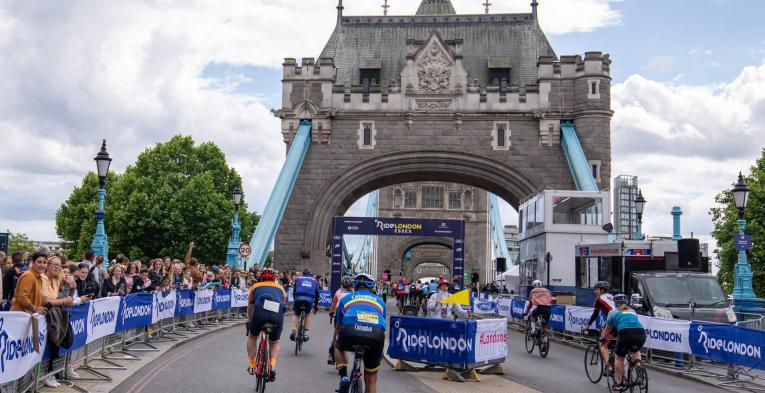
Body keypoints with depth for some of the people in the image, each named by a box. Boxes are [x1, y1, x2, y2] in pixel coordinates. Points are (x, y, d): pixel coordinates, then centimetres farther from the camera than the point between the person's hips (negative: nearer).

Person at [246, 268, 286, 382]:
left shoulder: (255, 286, 32)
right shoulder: (280, 288, 33)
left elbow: (250, 307, 43)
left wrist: (250, 322, 59)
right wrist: (278, 322, 54)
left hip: (261, 310, -1)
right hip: (278, 314, 1)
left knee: (252, 337, 27)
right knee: (274, 342, 24)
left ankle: (252, 365, 23)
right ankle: (272, 366, 3)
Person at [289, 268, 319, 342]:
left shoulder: (298, 278, 27)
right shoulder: (314, 280, 28)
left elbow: (294, 290, 27)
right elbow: (317, 292, 28)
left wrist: (295, 300, 38)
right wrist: (316, 304, 37)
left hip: (298, 298, 0)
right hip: (309, 299, 0)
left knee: (296, 315, 22)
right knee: (308, 314, 25)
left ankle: (293, 330, -2)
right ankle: (306, 333, 14)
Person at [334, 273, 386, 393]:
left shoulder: (346, 298, 30)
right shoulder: (379, 300, 32)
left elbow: (338, 326, 40)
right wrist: (380, 349, 59)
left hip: (351, 331, -1)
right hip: (376, 336, 1)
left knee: (338, 347, 36)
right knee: (371, 381, 20)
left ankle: (343, 376, 14)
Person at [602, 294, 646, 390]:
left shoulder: (614, 312, 22)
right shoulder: (632, 311, 32)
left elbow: (607, 329, 32)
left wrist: (602, 338, 51)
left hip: (625, 333, -4)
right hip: (641, 334, 4)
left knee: (619, 358, 17)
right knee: (635, 350, 35)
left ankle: (618, 384, 20)